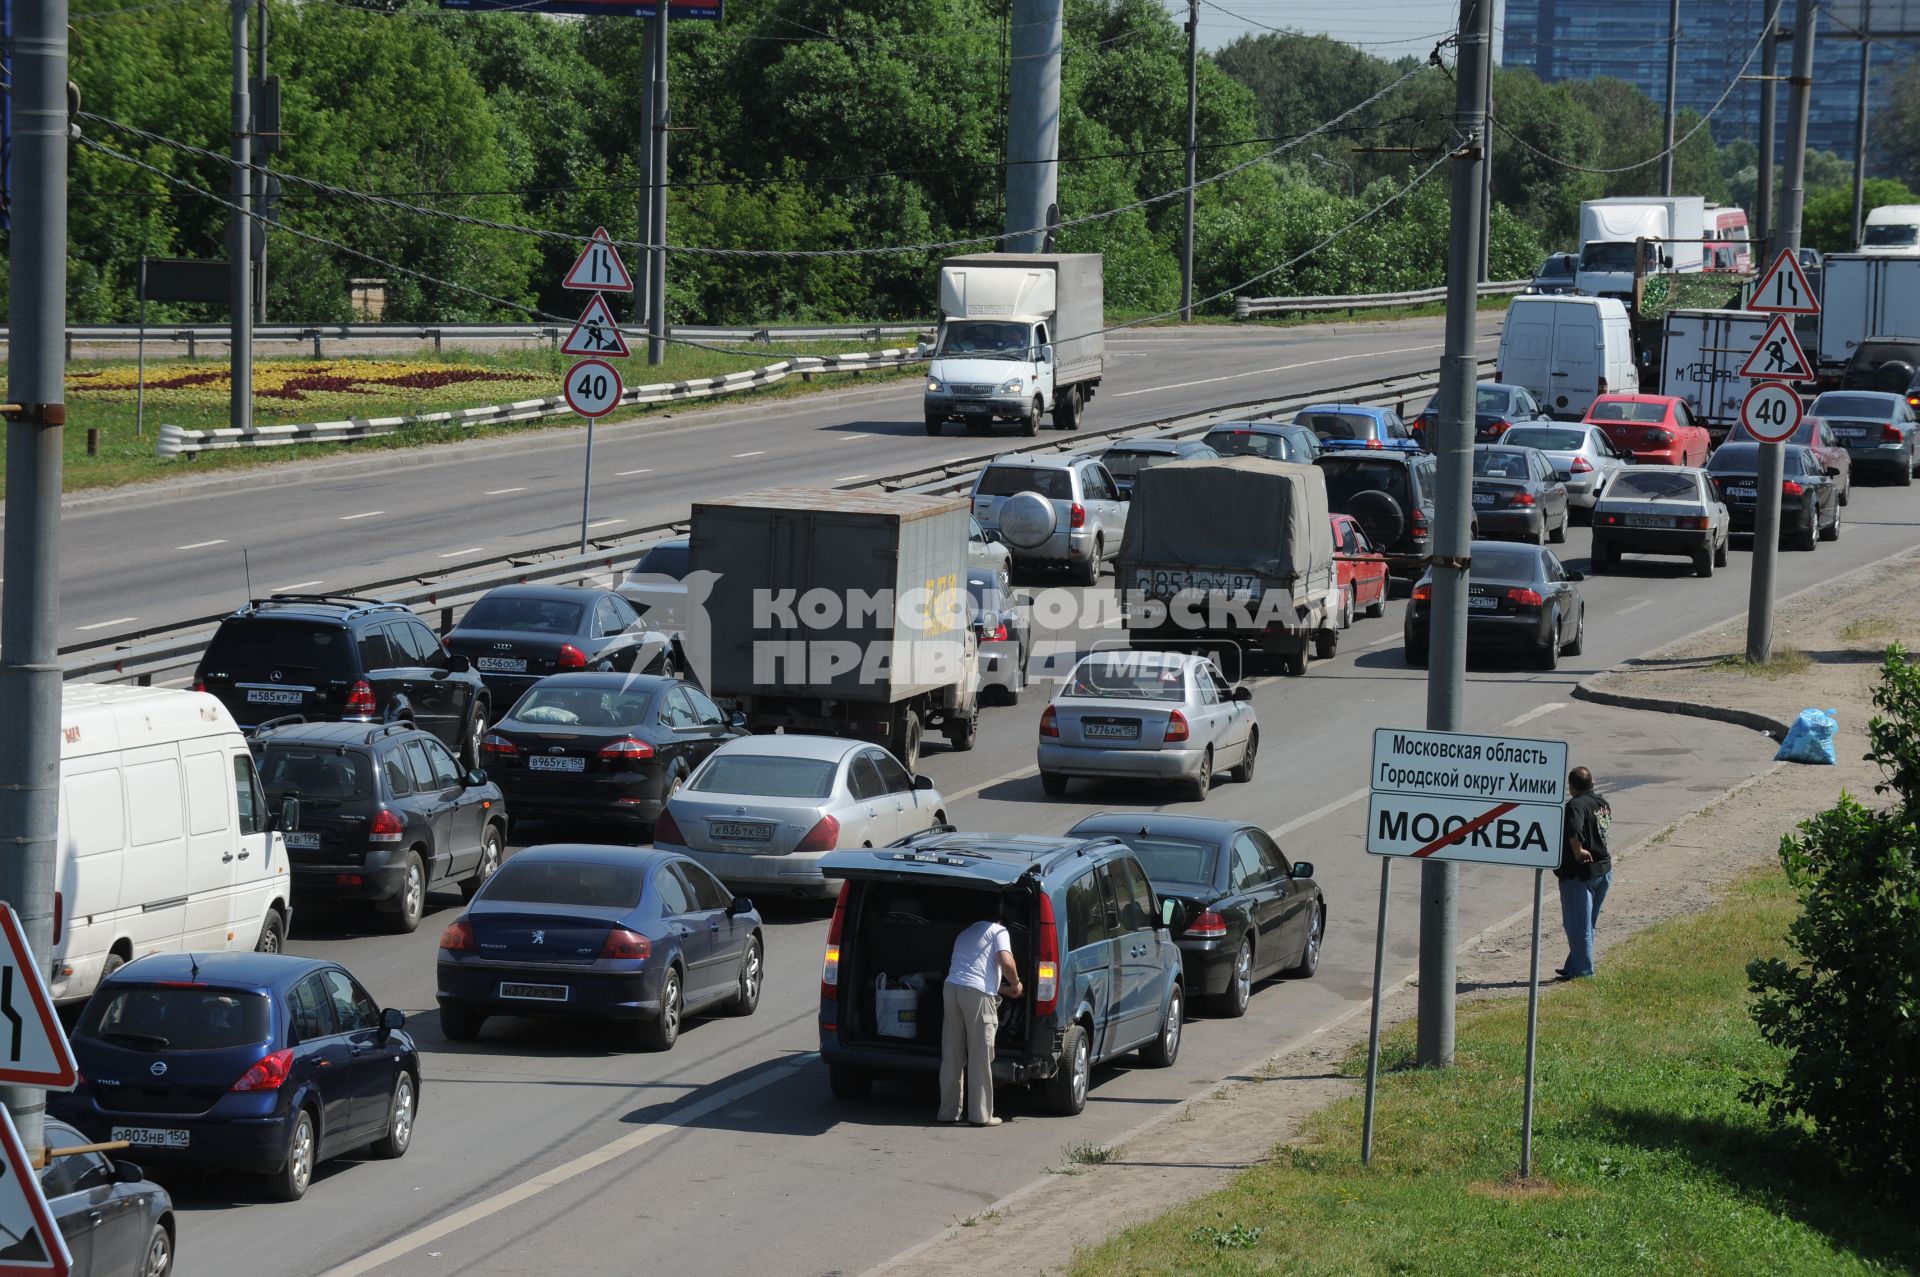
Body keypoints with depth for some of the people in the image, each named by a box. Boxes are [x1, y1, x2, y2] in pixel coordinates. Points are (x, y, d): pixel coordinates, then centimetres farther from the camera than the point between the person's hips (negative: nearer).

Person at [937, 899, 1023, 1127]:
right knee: (980, 1057, -1)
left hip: (952, 987, 6)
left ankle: (948, 1111, 12)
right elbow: (1006, 962, -10)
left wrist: (1003, 989, 43)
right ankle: (980, 1114, 0)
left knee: (951, 1056, 10)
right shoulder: (998, 931, 7)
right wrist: (1015, 984, 9)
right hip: (978, 994, -6)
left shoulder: (966, 933, 30)